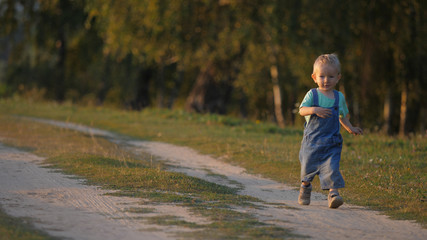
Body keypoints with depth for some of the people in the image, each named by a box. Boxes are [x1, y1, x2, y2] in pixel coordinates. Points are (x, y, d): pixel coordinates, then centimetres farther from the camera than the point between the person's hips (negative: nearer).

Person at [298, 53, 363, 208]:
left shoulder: (339, 97, 8)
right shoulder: (312, 94, -2)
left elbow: (342, 115, 23)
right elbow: (302, 110, -12)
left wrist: (350, 128, 17)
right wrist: (314, 110, -29)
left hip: (331, 142, 1)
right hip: (312, 139, -1)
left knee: (331, 167, -15)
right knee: (308, 166, 11)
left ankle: (333, 192, -20)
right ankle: (305, 187, 38)